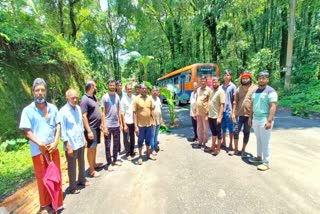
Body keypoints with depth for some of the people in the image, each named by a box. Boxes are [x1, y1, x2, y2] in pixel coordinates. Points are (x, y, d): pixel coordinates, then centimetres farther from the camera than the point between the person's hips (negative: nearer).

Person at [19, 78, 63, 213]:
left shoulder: (53, 108, 4)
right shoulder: (27, 110, -6)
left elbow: (58, 126, 5)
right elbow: (27, 131, -9)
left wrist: (56, 142, -8)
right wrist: (39, 144, -22)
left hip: (53, 148, 3)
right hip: (38, 150, -3)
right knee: (42, 178, 11)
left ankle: (57, 202, 33)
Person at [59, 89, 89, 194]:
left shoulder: (78, 108, 2)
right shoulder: (63, 112, -17)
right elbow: (63, 131, -17)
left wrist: (84, 138, 13)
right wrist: (68, 146, -17)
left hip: (80, 142, 6)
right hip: (71, 144, -6)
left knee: (82, 163, 22)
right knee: (72, 166, 11)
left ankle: (82, 179, 43)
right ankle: (72, 187, 29)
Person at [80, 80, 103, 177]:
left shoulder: (95, 97, 9)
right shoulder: (85, 99, -18)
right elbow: (84, 116, -20)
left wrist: (101, 124, 16)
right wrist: (89, 131, -22)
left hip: (97, 126, 8)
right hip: (91, 128, -8)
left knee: (95, 147, 19)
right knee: (91, 148, 2)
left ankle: (94, 164, 36)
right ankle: (92, 170, 15)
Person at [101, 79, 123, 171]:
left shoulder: (117, 96, 7)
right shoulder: (105, 97, -7)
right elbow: (103, 113, -8)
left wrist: (120, 123, 8)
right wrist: (104, 127, -13)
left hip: (116, 125, 5)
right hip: (108, 125, -5)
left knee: (116, 144, 15)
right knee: (108, 145, 5)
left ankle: (115, 160, 31)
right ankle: (109, 163, 18)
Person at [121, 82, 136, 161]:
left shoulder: (135, 98, 1)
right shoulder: (123, 99, -8)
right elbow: (122, 113, -8)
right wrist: (124, 124, -11)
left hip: (133, 121, 4)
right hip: (126, 122, -4)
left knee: (132, 138, 16)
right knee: (126, 139, 7)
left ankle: (132, 152, 31)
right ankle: (127, 154, 19)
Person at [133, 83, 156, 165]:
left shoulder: (150, 98, 2)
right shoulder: (136, 99, -11)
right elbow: (134, 113, -11)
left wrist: (153, 120, 7)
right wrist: (136, 126, -15)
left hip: (149, 123, 4)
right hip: (140, 124, -4)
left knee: (148, 140, 17)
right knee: (140, 141, 9)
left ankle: (148, 154, 35)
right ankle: (140, 156, 25)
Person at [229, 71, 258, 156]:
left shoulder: (255, 88, -4)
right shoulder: (239, 89, 7)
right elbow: (235, 101, 8)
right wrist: (233, 113, 3)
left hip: (249, 115, -2)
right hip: (239, 114, 3)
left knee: (246, 132, 10)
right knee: (236, 131, 3)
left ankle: (243, 150, 25)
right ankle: (236, 149, 18)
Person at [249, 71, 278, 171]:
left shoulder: (270, 91, -9)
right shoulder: (255, 91, 13)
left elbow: (273, 107, -16)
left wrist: (269, 121, -22)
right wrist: (250, 117, 14)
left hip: (265, 120, -6)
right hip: (255, 119, 7)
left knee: (265, 141, -1)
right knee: (259, 140, 16)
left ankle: (266, 163, 9)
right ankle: (259, 157, 29)